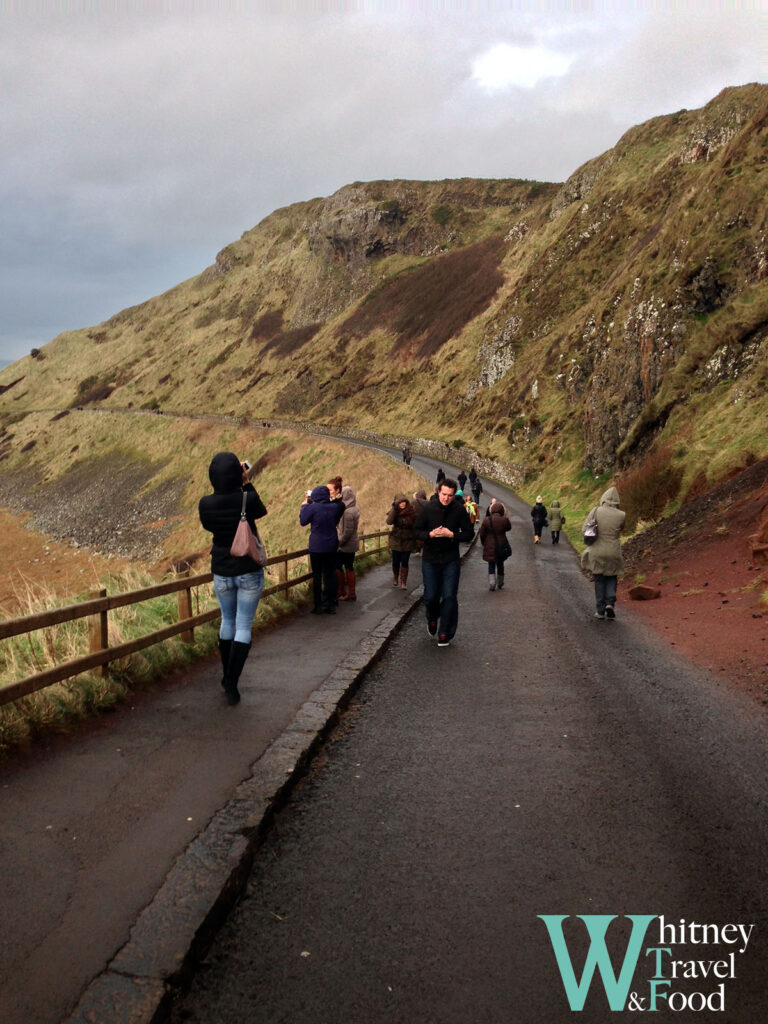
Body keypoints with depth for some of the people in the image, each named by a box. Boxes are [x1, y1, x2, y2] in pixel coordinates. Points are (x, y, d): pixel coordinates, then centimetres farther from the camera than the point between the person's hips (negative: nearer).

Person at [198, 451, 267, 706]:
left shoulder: (205, 503, -10)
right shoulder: (248, 499, -18)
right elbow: (261, 512, 5)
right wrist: (247, 484, 4)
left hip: (221, 572, 3)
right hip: (249, 572, -3)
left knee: (227, 621, 21)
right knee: (244, 626, 4)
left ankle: (227, 677, 32)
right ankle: (232, 684, -2)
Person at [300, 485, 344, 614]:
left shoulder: (313, 508, -16)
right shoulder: (335, 507, -2)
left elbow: (303, 521, -3)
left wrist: (304, 506, 10)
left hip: (316, 547, -3)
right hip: (331, 547, 4)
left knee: (317, 576, 6)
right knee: (330, 575, 9)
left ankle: (318, 606, 8)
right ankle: (330, 605, 13)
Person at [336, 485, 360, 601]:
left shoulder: (347, 512, -22)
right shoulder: (354, 509, 8)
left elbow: (348, 531, -24)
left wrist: (339, 542, -16)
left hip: (345, 545, -9)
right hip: (353, 544, 9)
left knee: (337, 566, 4)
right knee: (349, 567, 13)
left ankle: (341, 591, 12)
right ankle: (352, 593, 17)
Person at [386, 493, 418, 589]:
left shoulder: (412, 512, -7)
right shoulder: (394, 511, -6)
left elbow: (415, 526, 0)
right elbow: (389, 522, -23)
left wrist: (416, 539, -1)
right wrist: (394, 508, -26)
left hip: (408, 541, -1)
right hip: (396, 540, 1)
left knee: (405, 562, 0)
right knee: (396, 561, 8)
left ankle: (403, 582, 7)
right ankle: (395, 578, 34)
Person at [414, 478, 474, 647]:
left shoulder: (459, 510, -8)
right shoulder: (428, 508, -7)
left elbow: (469, 534, -3)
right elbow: (416, 531, -1)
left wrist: (451, 535, -19)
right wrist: (431, 534, -21)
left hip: (451, 561, 0)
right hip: (430, 560, 0)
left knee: (449, 597, -2)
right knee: (430, 597, 4)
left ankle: (445, 634, 10)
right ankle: (432, 620, 37)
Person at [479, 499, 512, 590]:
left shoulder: (486, 520, -11)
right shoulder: (505, 520, -10)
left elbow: (482, 534, -3)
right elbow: (509, 528, 12)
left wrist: (483, 543, 13)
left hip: (490, 547, -1)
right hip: (502, 546, 1)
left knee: (491, 565, 9)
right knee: (500, 565, 18)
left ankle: (492, 584, -8)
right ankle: (500, 584, 27)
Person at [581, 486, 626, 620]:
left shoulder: (596, 511, -9)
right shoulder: (621, 515, -8)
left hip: (597, 552, 0)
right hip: (613, 553, 0)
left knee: (599, 580, 13)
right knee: (611, 579, 18)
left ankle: (600, 610, 13)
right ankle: (610, 603, -2)